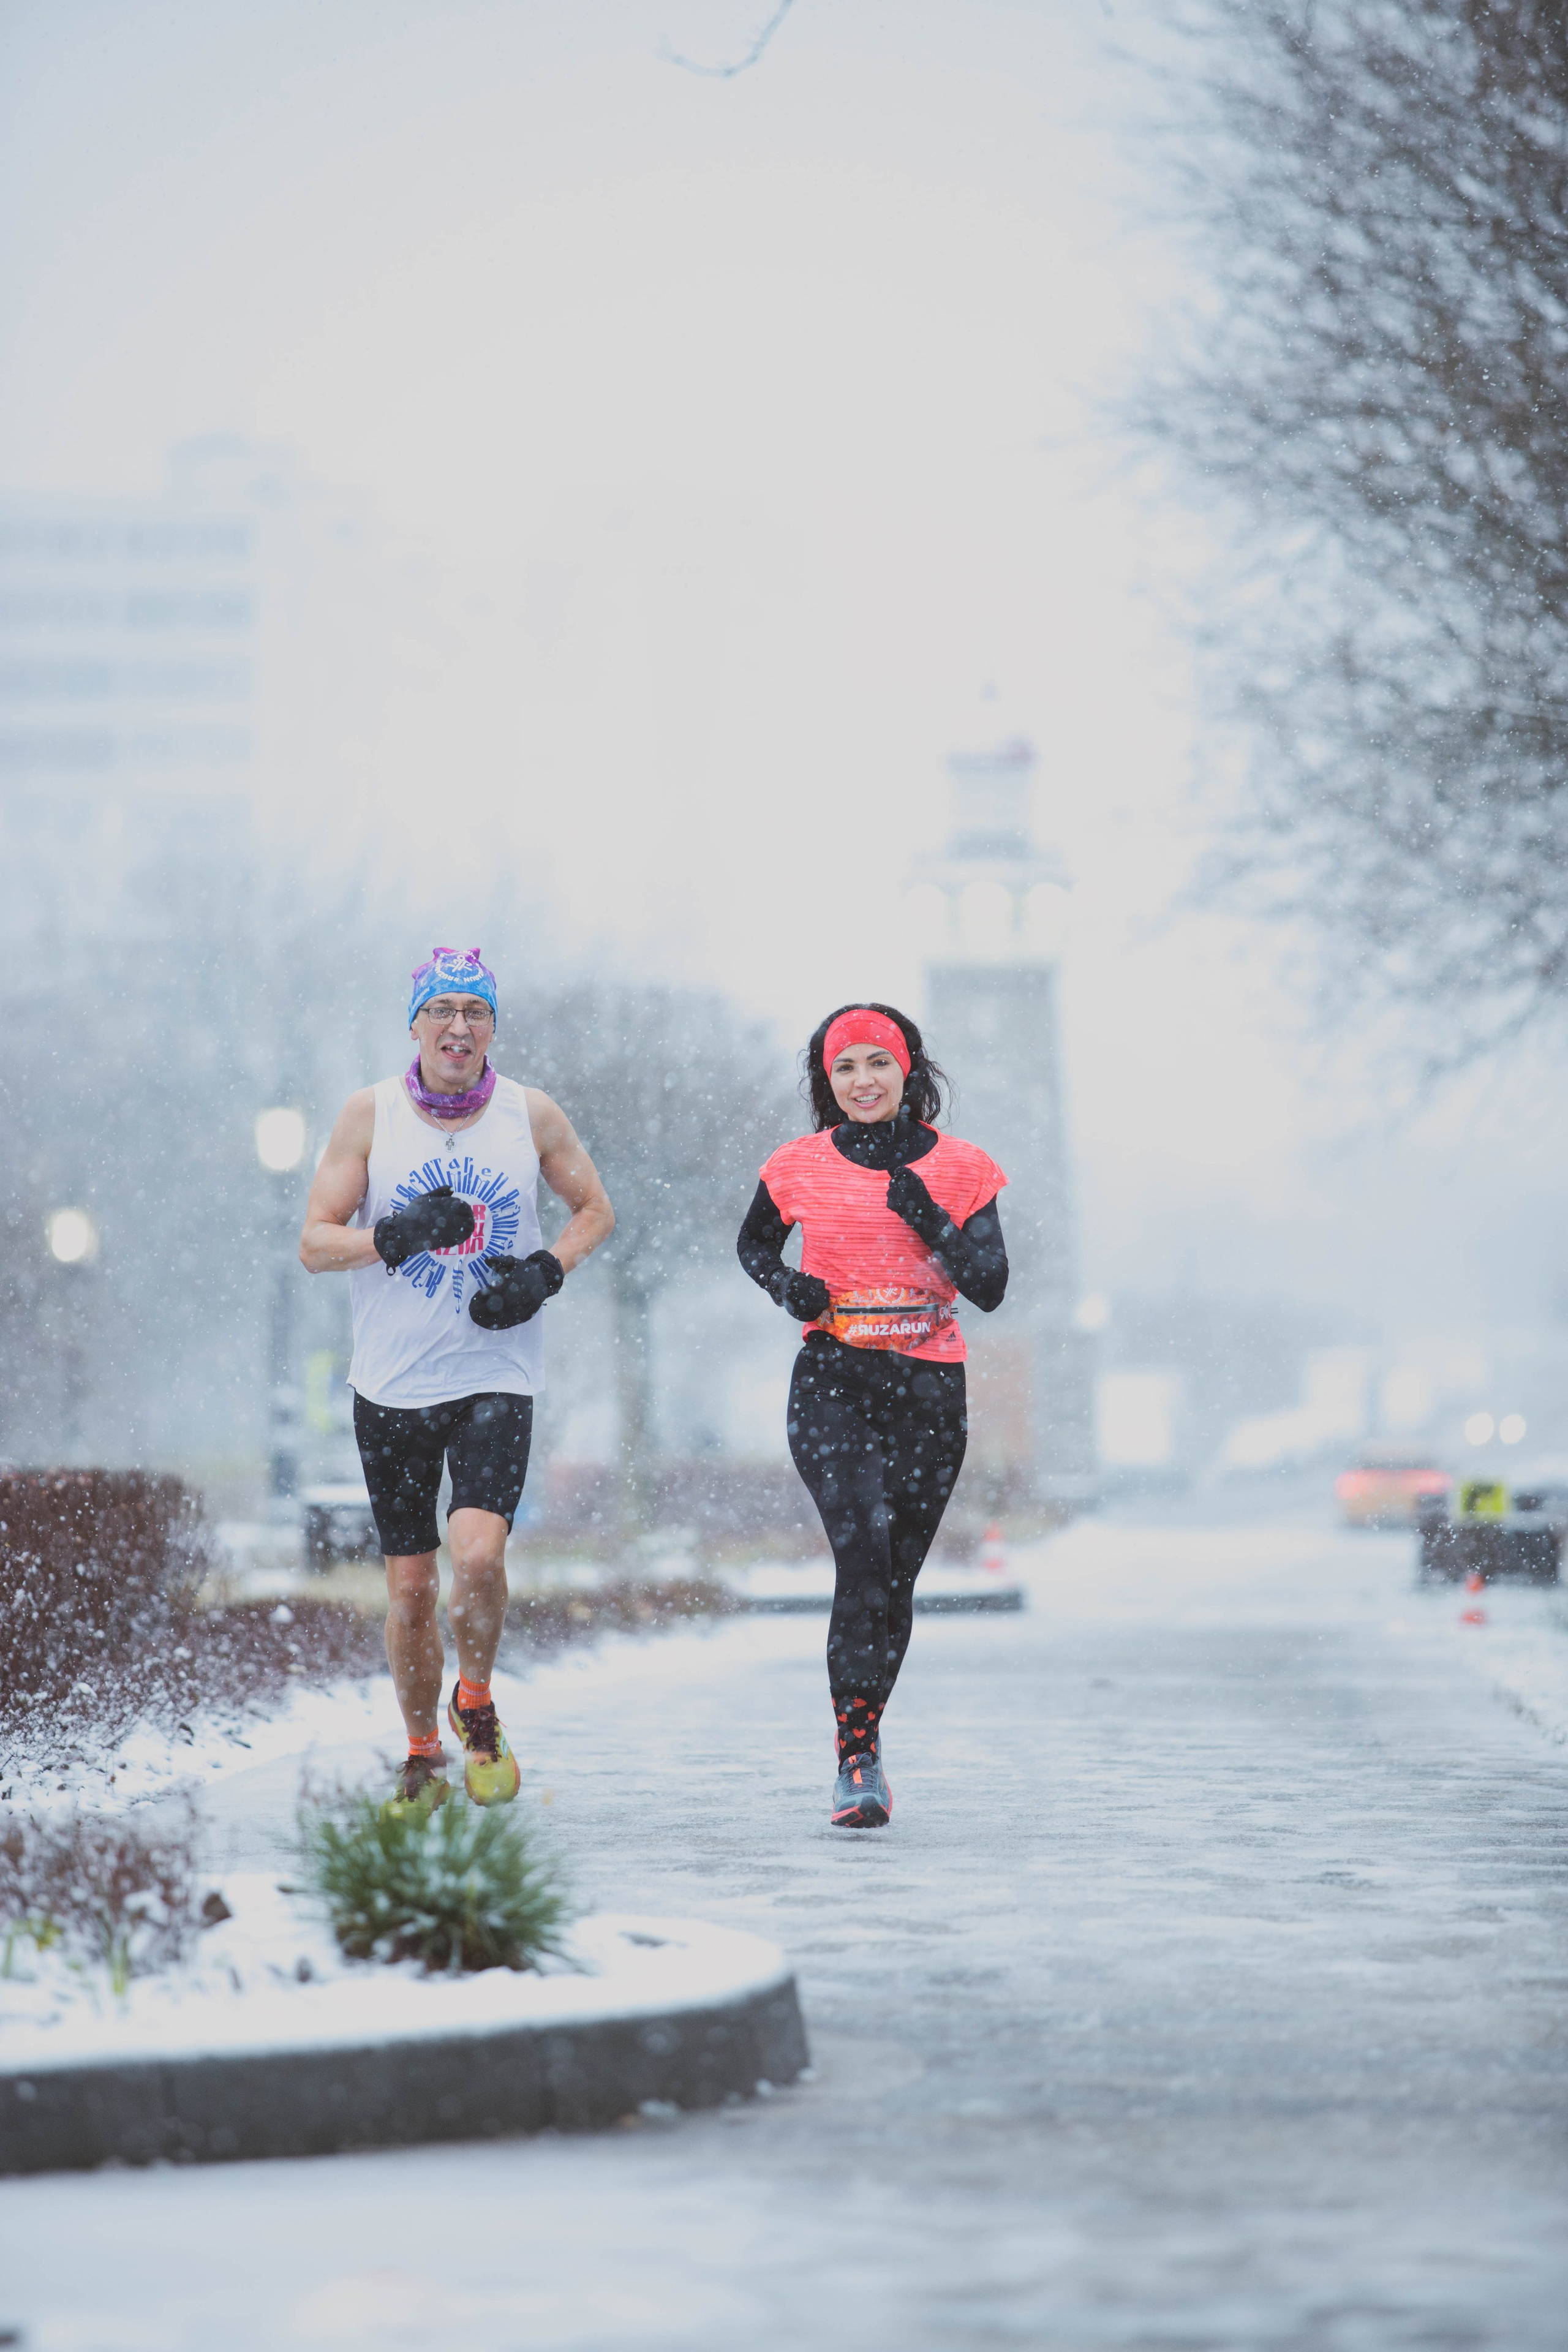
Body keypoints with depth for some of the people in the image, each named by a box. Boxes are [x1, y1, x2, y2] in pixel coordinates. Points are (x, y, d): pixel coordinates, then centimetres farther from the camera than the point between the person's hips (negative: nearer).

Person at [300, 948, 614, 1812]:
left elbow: (595, 1208, 15)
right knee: (409, 1588, 4)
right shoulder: (371, 1114, -2)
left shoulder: (532, 1116, 0)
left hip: (495, 1377, -1)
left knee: (477, 1553, -22)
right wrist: (394, 1238, -21)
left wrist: (546, 1272, -5)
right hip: (391, 1384, 1)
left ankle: (477, 1708, 6)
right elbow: (314, 1242, -2)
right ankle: (422, 1757, 26)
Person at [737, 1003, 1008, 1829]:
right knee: (864, 1553, -20)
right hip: (834, 1382, -2)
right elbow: (754, 1244, 19)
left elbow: (991, 1287, -1)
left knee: (896, 1577, 7)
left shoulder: (960, 1169, 3)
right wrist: (787, 1286, -2)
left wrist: (930, 1222, -15)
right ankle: (858, 1761, -19)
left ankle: (863, 1736, 27)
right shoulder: (801, 1167, 3)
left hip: (931, 1390, 2)